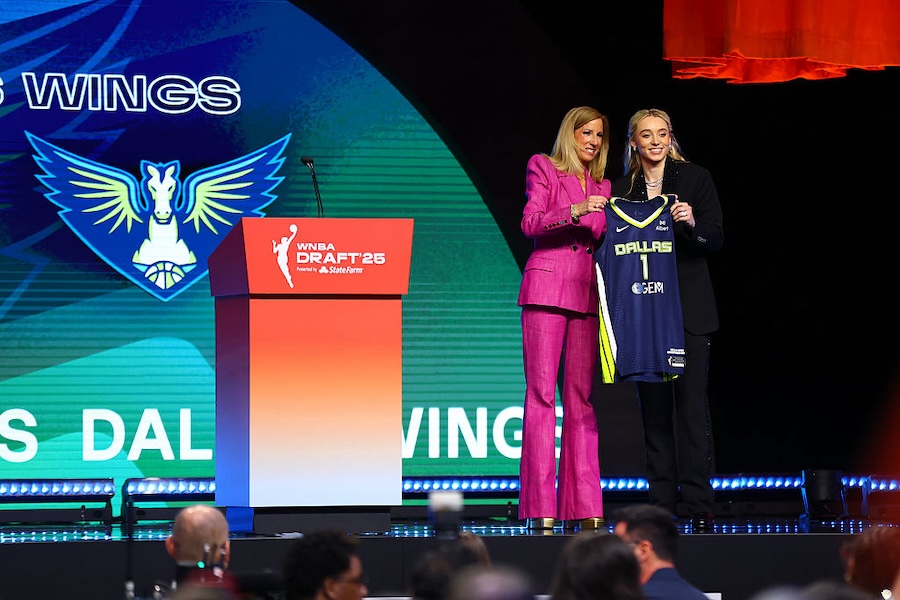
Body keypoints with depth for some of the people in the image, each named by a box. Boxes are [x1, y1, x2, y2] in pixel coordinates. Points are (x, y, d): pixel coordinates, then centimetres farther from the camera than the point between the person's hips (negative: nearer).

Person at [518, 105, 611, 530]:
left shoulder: (601, 185, 21)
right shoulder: (543, 168, 6)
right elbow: (530, 222, -7)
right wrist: (576, 211, -20)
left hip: (587, 294, 5)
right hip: (547, 288, -5)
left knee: (582, 396, 1)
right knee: (542, 392, -8)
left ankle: (585, 505, -1)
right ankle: (540, 507, -11)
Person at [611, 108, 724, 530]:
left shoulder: (695, 179, 5)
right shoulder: (623, 188, 11)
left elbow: (715, 239, 0)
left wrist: (691, 224, -19)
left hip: (688, 307, -2)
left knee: (691, 403, -8)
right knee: (653, 405, 2)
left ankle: (699, 507, -9)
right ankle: (661, 506, 4)